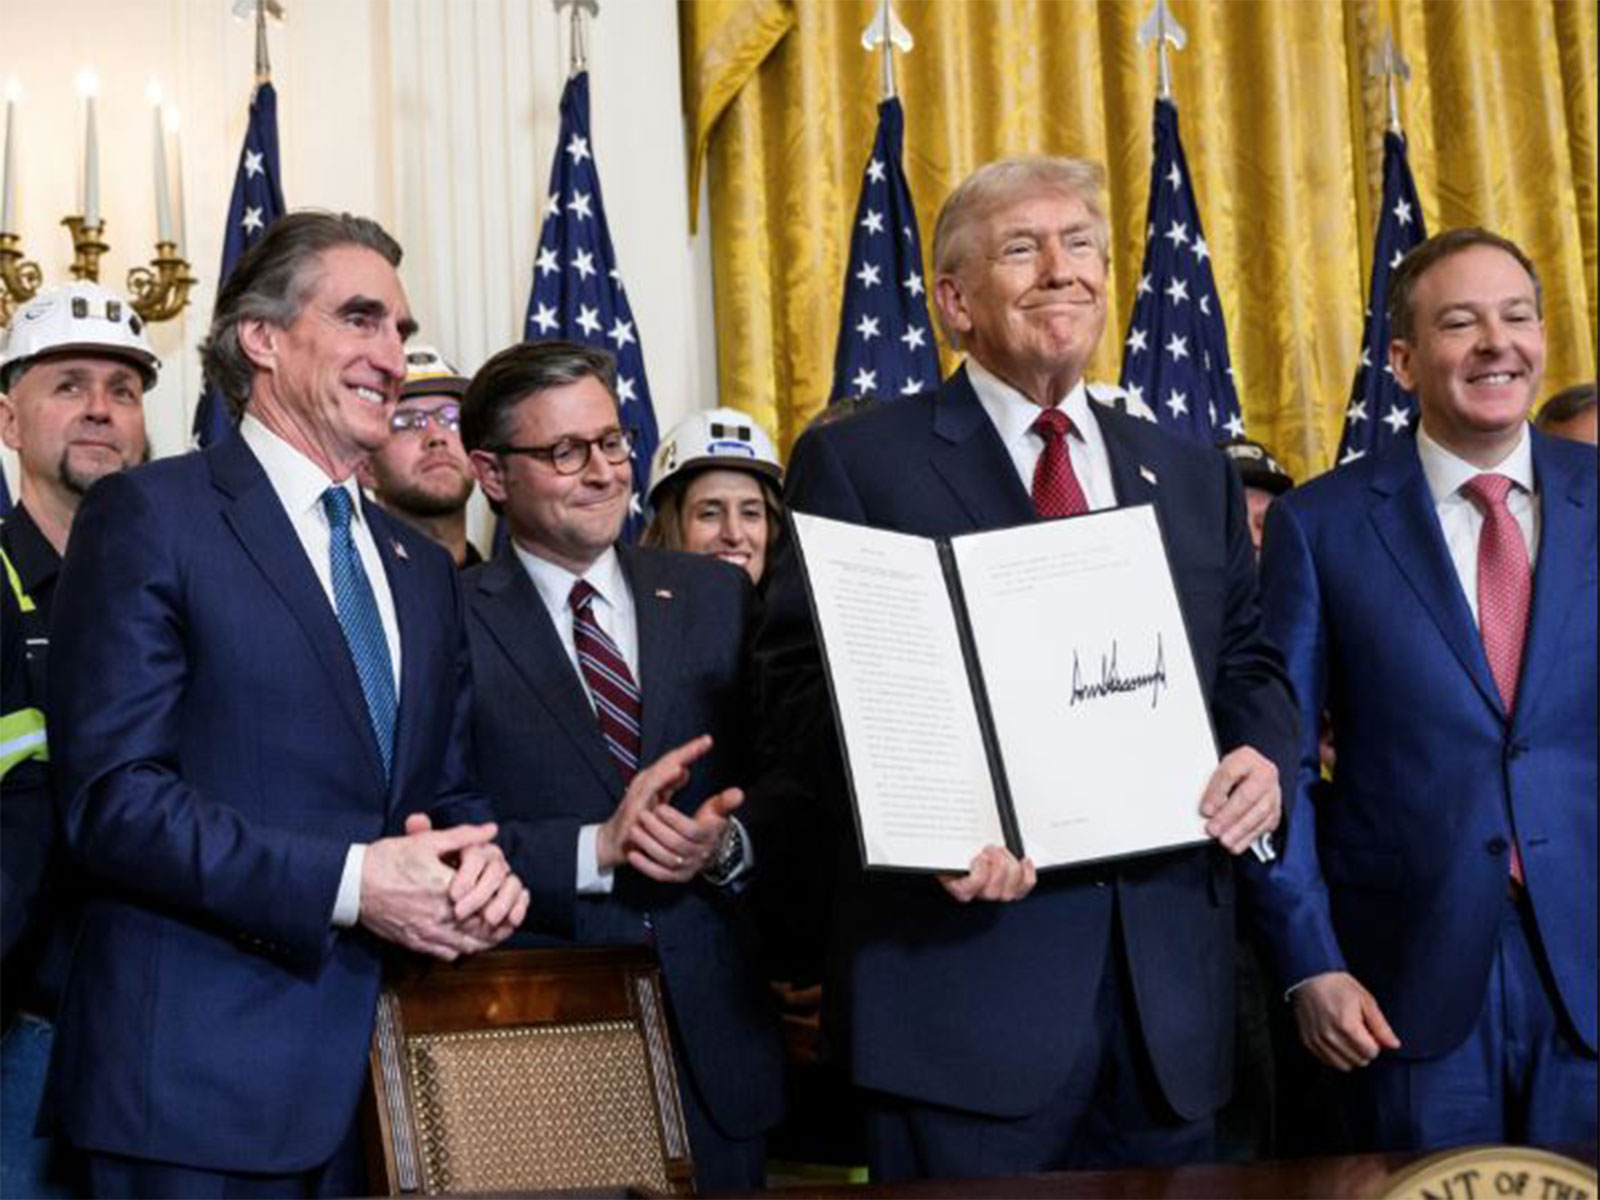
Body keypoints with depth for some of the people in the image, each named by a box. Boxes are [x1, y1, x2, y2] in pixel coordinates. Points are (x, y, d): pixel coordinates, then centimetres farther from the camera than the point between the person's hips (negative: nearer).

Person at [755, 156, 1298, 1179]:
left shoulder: (1192, 475, 17)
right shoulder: (857, 462, 2)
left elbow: (1250, 662, 19)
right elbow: (805, 683, -6)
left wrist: (1263, 754, -4)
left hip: (1172, 971, 5)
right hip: (966, 967, -5)